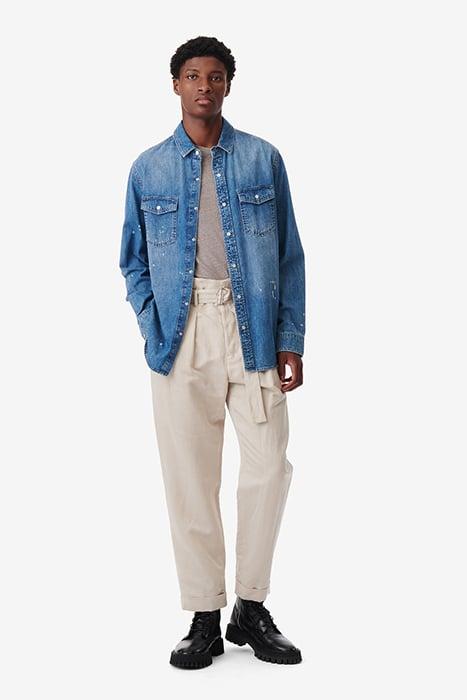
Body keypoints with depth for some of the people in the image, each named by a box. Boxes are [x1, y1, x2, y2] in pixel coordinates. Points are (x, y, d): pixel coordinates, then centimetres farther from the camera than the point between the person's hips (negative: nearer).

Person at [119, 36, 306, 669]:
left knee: (269, 467, -4)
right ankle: (205, 617, 14)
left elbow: (289, 255, 6)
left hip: (252, 328, 0)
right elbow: (133, 261, 14)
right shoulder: (148, 169, 9)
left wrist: (290, 341, -1)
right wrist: (153, 329, -1)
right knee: (189, 475, 2)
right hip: (183, 331, 1)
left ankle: (251, 607, 14)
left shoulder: (263, 159, 7)